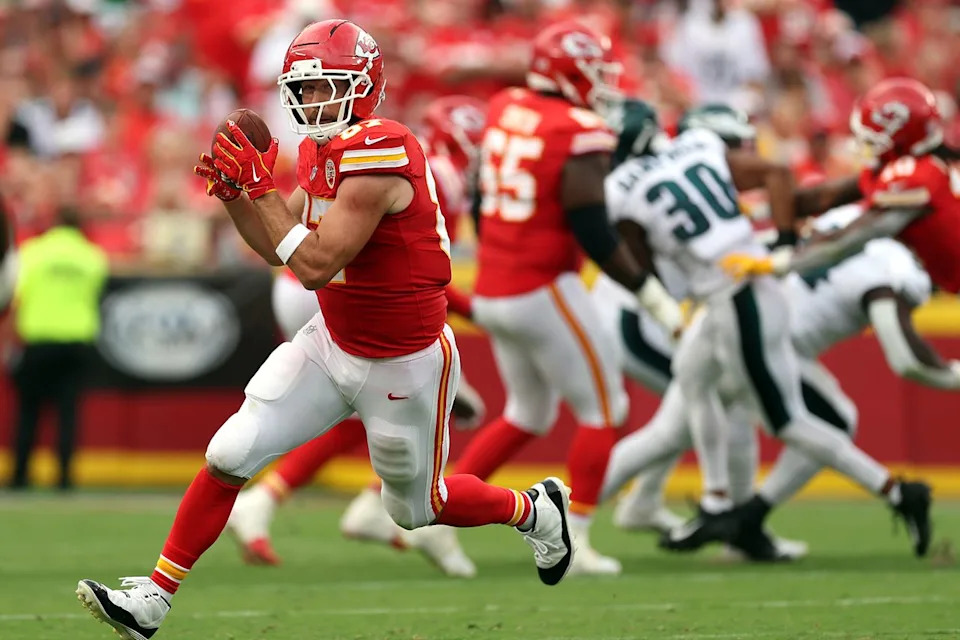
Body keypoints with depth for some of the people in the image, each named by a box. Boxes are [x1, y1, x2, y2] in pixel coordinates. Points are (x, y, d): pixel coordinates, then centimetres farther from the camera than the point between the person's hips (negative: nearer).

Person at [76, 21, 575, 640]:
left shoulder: (380, 154, -28)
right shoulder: (324, 151, 0)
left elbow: (314, 265, -29)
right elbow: (276, 248, 9)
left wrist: (262, 185, -25)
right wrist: (232, 192, -7)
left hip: (402, 367, -7)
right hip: (332, 342, 7)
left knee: (415, 508, 14)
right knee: (230, 455, -4)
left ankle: (536, 511, 41)